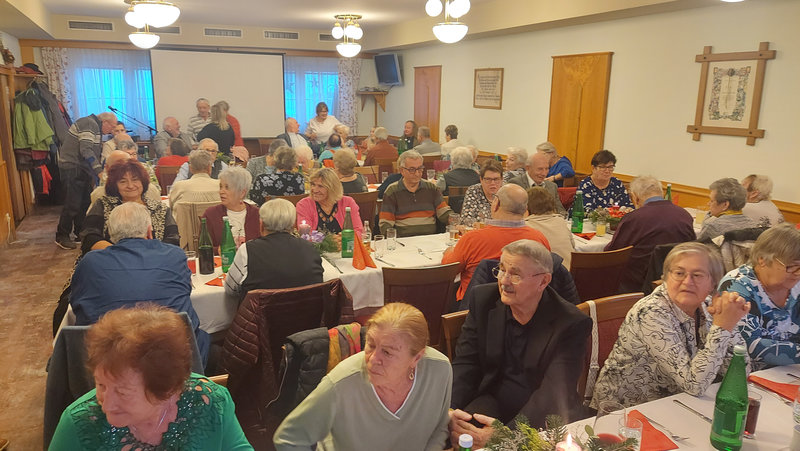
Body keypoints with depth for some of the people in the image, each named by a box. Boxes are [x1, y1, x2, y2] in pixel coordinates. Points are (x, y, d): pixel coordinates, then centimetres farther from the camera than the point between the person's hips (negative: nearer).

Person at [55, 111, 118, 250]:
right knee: (72, 204, -8)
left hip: (82, 169, 10)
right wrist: (99, 171, -30)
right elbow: (86, 150, -24)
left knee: (85, 202, 13)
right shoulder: (90, 124, -14)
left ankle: (81, 232, 24)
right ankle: (62, 237, 1)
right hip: (72, 168, -10)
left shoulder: (96, 127, 18)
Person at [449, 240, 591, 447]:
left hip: (543, 415, -1)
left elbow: (554, 392, -20)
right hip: (493, 398, 1)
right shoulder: (482, 298, -4)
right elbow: (465, 365, -4)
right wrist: (449, 410, -22)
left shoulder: (571, 323, -15)